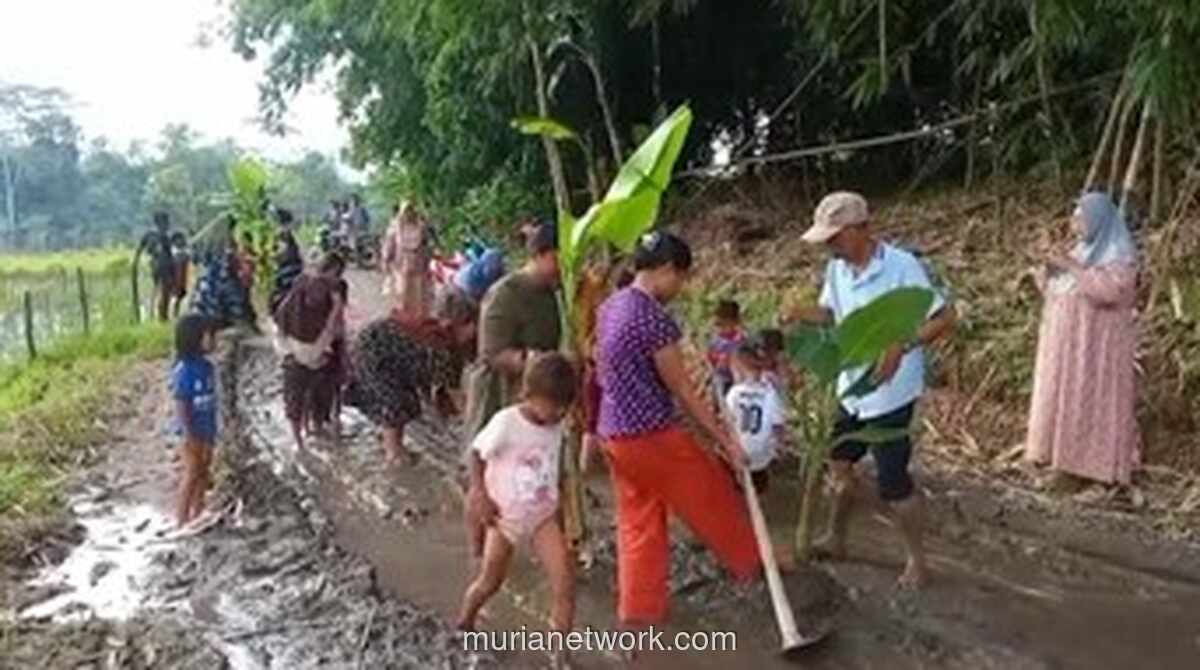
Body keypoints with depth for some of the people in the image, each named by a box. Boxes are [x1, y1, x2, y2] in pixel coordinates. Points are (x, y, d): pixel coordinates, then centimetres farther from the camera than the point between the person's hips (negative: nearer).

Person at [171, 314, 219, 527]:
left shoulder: (206, 366, 4)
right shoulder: (185, 370, -21)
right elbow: (180, 404, -21)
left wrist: (212, 430, 16)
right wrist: (188, 433, -22)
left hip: (207, 428, 8)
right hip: (193, 430, -8)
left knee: (204, 469, 16)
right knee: (192, 472, 0)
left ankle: (198, 512, 30)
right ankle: (182, 517, 11)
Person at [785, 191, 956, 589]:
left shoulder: (902, 267, -21)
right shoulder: (837, 269, -1)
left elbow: (945, 319, -19)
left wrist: (901, 347, -33)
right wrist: (802, 316, -9)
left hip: (890, 393, -7)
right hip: (851, 388, 7)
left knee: (893, 484, 2)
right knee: (838, 467, 19)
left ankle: (916, 560, 23)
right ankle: (836, 538, 40)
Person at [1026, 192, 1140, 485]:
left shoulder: (1120, 253, -10)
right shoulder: (1083, 249, 14)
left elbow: (1110, 290, -26)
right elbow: (1056, 290, 16)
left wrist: (1075, 269, -23)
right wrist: (1050, 272, -4)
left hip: (1098, 344, -8)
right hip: (1070, 343, 8)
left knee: (1095, 401, -5)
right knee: (1064, 398, 8)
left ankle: (1100, 463, 1)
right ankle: (1069, 455, 15)